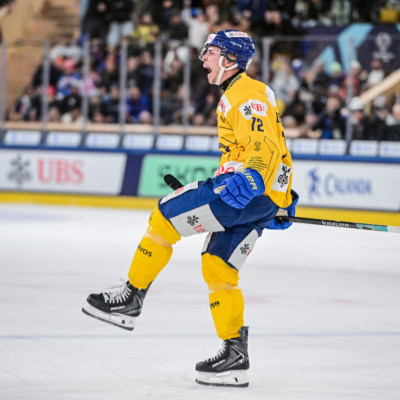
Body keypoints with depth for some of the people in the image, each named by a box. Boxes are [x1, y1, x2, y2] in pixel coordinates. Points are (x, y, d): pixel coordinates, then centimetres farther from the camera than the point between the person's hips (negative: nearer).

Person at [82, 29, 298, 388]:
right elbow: (275, 149, 32)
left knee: (165, 215, -10)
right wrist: (281, 199, 35)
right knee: (217, 268, 9)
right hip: (262, 198, 11)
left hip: (253, 189, -11)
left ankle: (131, 297, -4)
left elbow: (264, 147, -23)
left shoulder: (246, 93, -9)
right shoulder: (237, 94, 25)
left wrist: (248, 182, -38)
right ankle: (235, 354, 7)